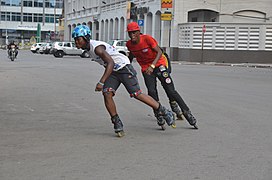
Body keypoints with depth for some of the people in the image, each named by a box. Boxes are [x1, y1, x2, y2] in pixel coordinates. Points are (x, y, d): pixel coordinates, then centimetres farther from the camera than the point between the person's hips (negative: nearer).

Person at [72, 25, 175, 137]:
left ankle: (164, 112, 5)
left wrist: (101, 82, -42)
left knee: (137, 94, -9)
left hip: (123, 68, -8)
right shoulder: (88, 47, 4)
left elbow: (111, 63, -36)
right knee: (107, 94, -12)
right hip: (113, 71, 8)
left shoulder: (97, 48, -26)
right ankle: (117, 122, -3)